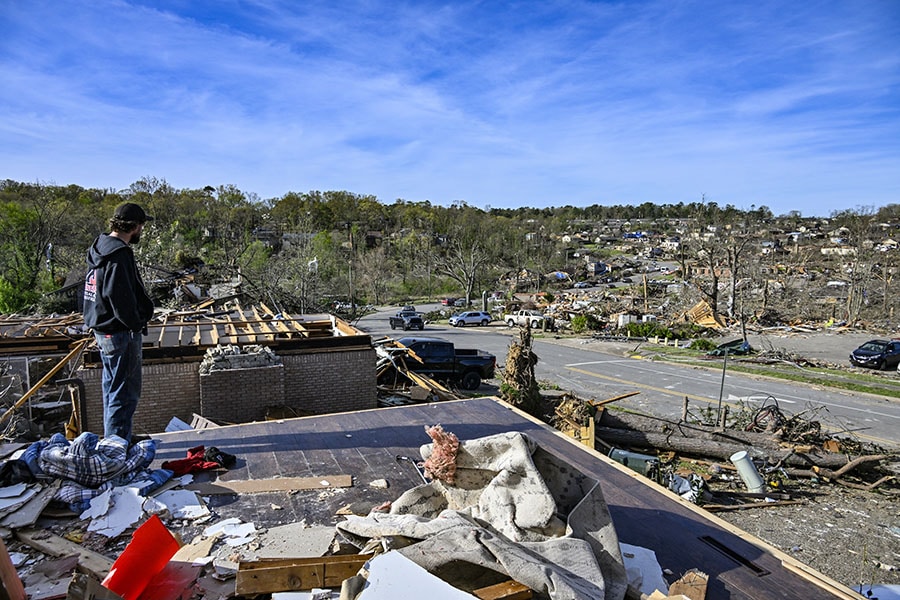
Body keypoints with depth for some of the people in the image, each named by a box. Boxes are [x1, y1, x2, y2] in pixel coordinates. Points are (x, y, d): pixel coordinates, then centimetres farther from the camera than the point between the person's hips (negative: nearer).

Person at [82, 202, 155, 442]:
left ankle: (112, 440, 33)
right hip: (121, 332, -11)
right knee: (125, 391, -1)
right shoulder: (119, 254, -20)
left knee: (112, 387, 20)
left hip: (103, 329, 11)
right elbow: (120, 297, -27)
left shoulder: (100, 247, 11)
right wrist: (136, 324, -15)